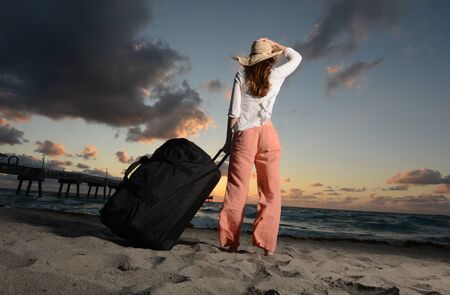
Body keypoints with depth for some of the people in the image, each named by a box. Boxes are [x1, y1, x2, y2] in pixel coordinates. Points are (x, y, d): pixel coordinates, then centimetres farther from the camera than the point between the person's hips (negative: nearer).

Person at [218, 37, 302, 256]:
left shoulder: (241, 76, 8)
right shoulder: (276, 74, 9)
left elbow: (233, 113, 2)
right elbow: (296, 57, 30)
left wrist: (228, 141, 6)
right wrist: (275, 46, 28)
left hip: (243, 136, 0)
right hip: (267, 134, 0)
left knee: (236, 191, 2)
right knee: (270, 192, 4)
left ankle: (230, 241, 4)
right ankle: (266, 243, 2)